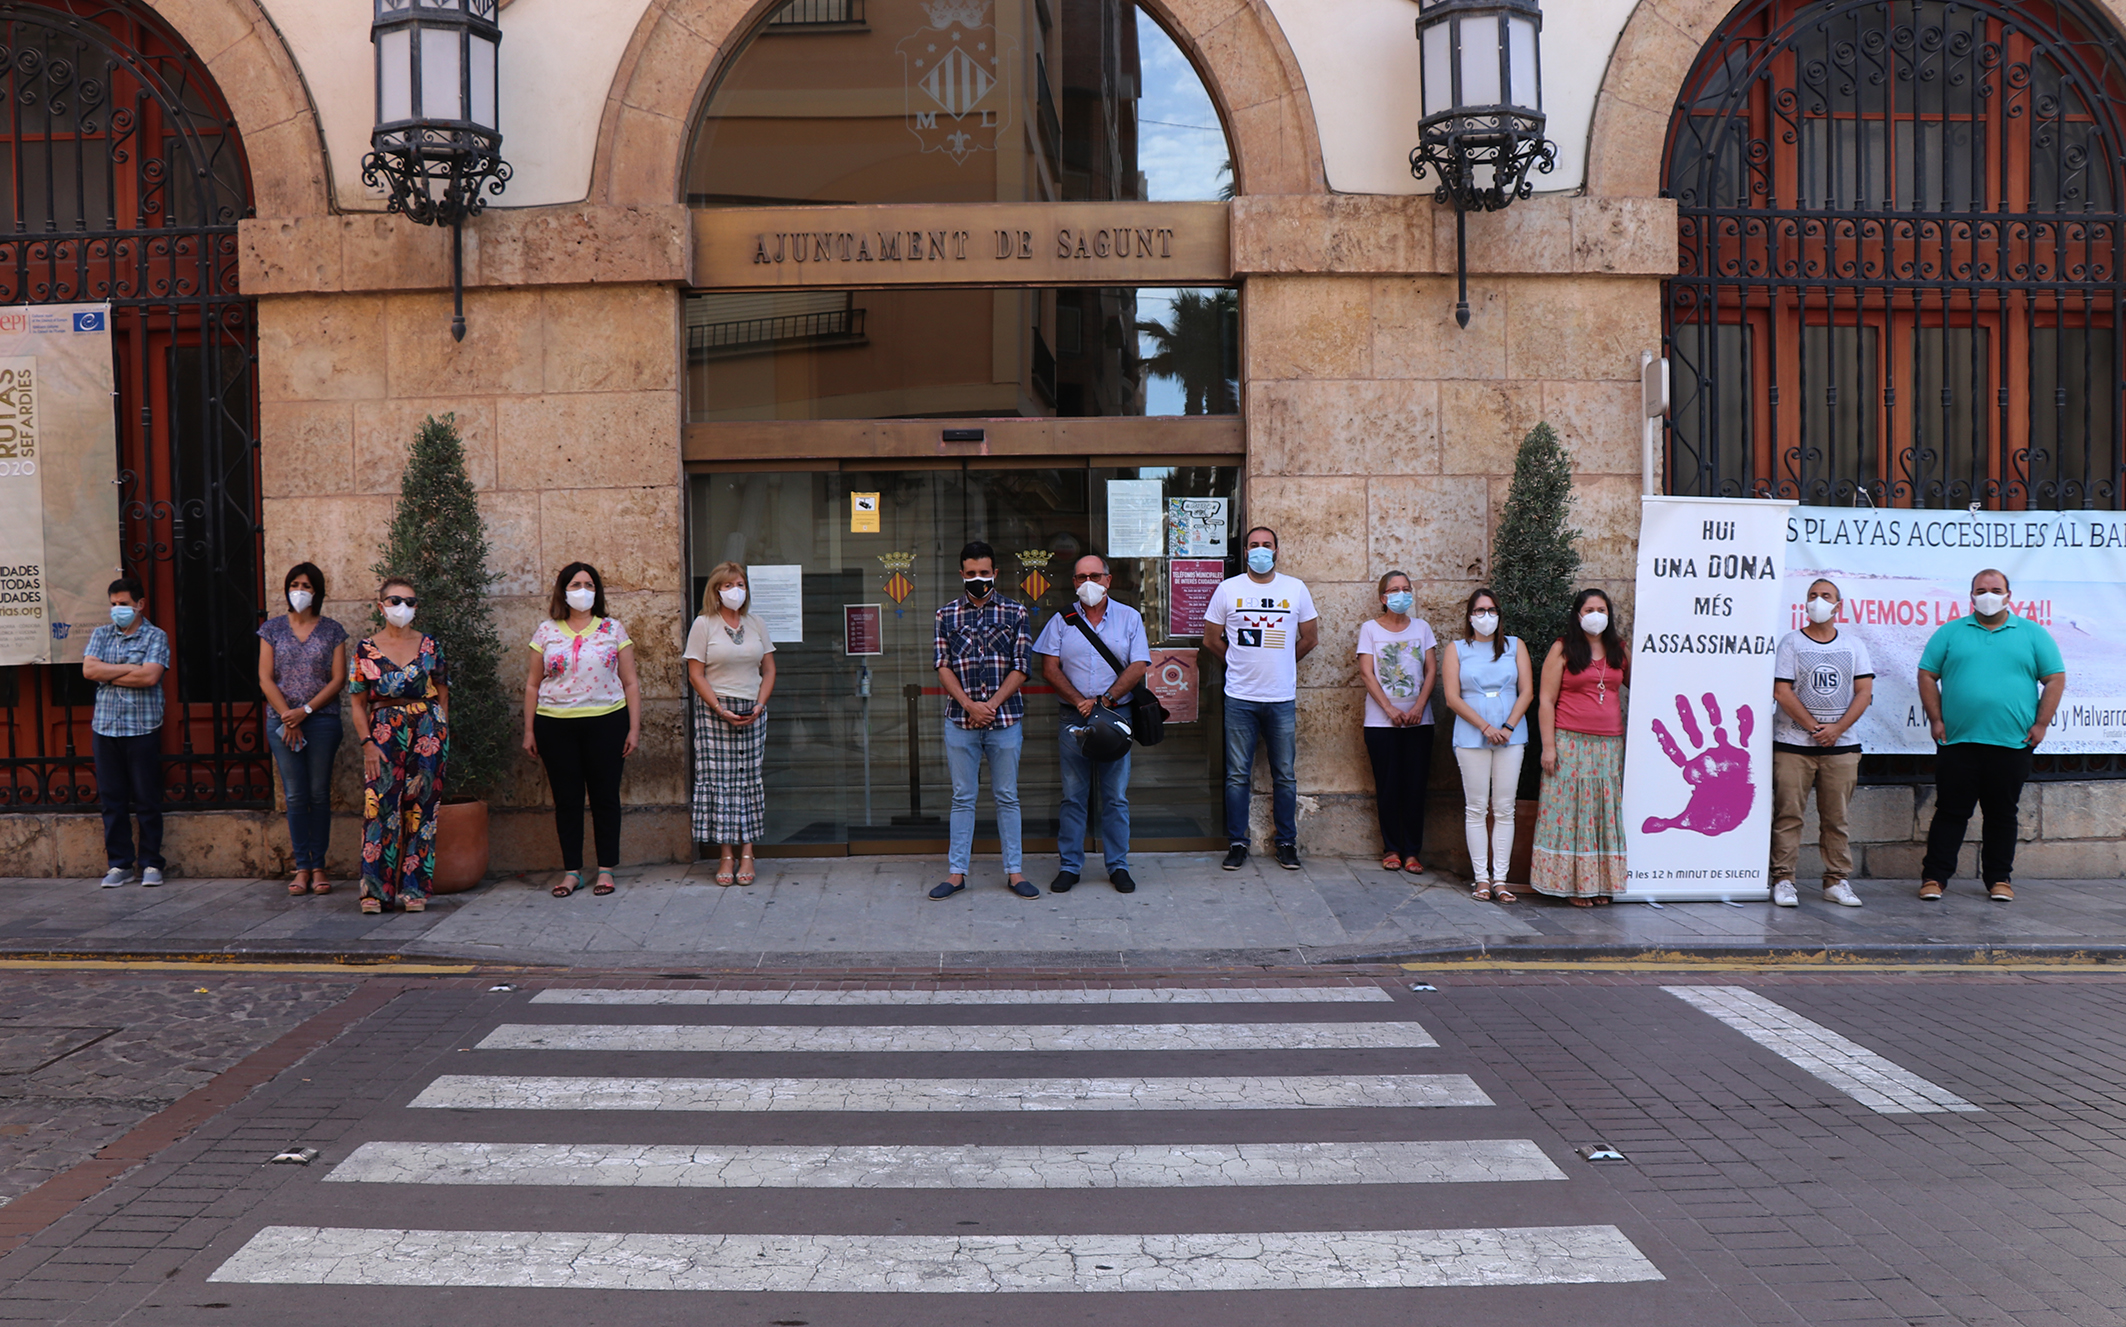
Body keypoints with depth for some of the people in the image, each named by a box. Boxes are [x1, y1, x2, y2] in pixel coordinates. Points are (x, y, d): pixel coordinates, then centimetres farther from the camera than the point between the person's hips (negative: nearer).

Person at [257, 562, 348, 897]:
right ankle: (302, 867, 5)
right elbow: (265, 678, 2)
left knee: (320, 794, 0)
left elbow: (338, 679, -1)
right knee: (295, 795, 0)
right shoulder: (273, 628, 8)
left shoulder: (332, 630, 5)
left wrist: (305, 710, -11)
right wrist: (287, 717, -8)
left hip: (322, 720, -1)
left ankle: (318, 866, 7)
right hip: (282, 720, 1)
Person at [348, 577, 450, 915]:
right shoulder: (366, 649, 4)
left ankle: (414, 888, 7)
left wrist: (440, 735, 3)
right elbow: (358, 704, 4)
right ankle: (375, 889, -1)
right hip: (383, 733, -1)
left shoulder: (430, 647, 7)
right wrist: (368, 744, -6)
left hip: (427, 733, 1)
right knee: (380, 806, -7)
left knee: (420, 809, 1)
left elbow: (443, 697, 10)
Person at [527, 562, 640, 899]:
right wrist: (529, 729, 7)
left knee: (605, 797, 3)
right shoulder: (547, 631, 7)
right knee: (566, 799, 4)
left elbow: (630, 683, 6)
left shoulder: (613, 630, 6)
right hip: (556, 725, 1)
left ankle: (606, 869, 12)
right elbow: (533, 684, 11)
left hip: (607, 722, -1)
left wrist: (634, 728, 0)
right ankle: (572, 871, 13)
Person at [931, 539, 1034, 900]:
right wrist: (969, 704, -12)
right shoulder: (946, 615, 7)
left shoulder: (1016, 613, 3)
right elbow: (943, 667, 2)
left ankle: (1014, 872, 13)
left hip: (1005, 718, -1)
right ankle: (956, 872, 12)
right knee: (962, 798, 6)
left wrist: (991, 705, -11)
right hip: (959, 720, 1)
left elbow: (1020, 668, -1)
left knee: (1007, 797, 6)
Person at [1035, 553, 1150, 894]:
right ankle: (1069, 866, 11)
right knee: (1073, 795, 4)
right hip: (1074, 717, 0)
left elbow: (1138, 667, -2)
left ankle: (1118, 866, 12)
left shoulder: (1129, 618, 5)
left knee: (1116, 797, 4)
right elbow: (1049, 667, 1)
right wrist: (1080, 702, -11)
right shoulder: (1062, 620, 7)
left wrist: (1104, 700, -13)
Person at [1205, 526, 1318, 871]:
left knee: (1285, 776, 5)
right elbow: (1211, 640, 10)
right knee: (1237, 775, 2)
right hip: (1240, 698, -1)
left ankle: (1287, 842, 15)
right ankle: (1237, 843, 11)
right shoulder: (1228, 588, 3)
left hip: (1282, 699, 1)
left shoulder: (1295, 589, 5)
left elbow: (1309, 637, 15)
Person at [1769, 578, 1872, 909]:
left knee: (1836, 817, 5)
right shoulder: (1791, 642, 3)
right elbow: (1782, 692, -4)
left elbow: (1864, 691, 4)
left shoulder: (1854, 644, 11)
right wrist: (1814, 727, -9)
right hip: (1793, 744, -2)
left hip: (1841, 746, 2)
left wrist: (1836, 728, -7)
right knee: (1788, 814, -4)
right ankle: (1783, 880, -1)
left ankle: (1837, 881, 11)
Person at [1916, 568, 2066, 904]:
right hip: (1958, 741, -1)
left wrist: (2041, 724, -2)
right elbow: (1927, 675, 7)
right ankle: (1934, 877, 5)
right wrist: (1936, 720, -2)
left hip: (2012, 744, 1)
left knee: (2003, 814, 8)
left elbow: (2055, 679, 7)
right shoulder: (1950, 633, 8)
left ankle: (1999, 879, 17)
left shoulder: (2033, 634, 9)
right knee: (1950, 812, 1)